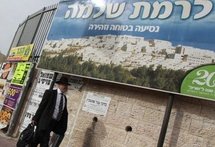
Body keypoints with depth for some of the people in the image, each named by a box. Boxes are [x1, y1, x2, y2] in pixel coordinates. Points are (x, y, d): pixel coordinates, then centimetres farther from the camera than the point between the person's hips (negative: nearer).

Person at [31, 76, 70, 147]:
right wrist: (35, 118, -9)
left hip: (55, 123, 5)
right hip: (45, 121, -5)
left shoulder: (64, 98, 13)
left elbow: (64, 112, 13)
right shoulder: (50, 93, -2)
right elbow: (42, 106, -6)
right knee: (36, 140, 2)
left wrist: (63, 127, 9)